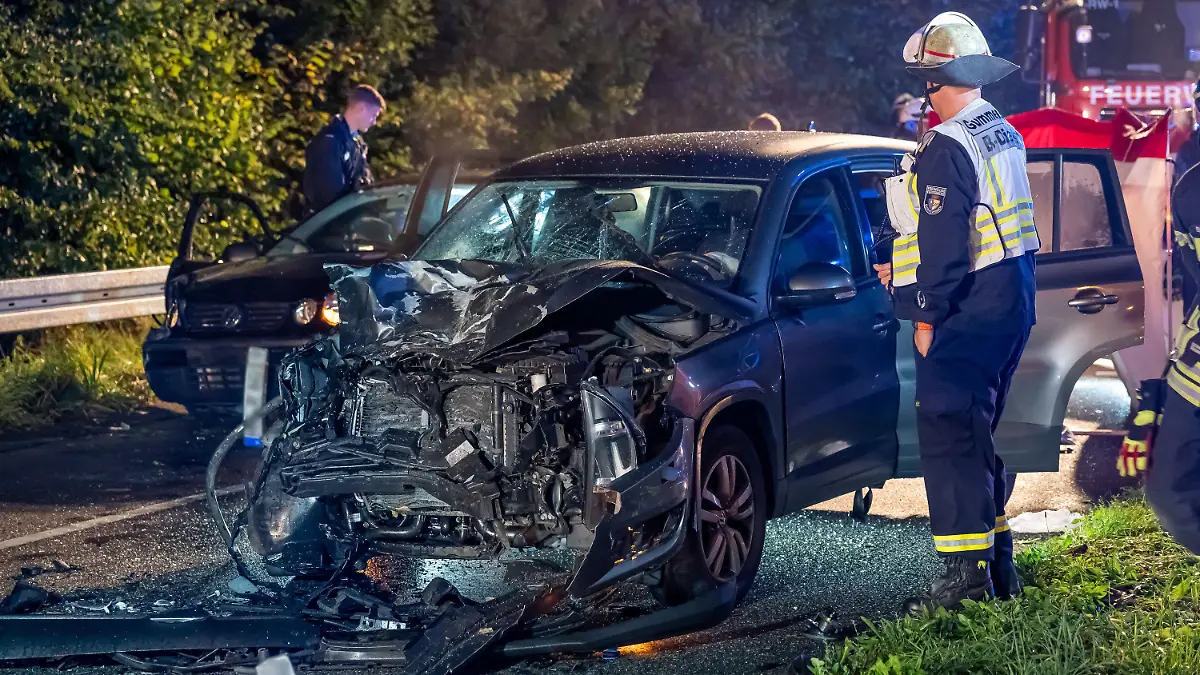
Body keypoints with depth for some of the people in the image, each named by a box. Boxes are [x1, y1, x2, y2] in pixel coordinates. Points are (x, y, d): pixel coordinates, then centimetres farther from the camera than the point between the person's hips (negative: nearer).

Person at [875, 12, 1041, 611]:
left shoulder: (946, 148, -18)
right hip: (1010, 304, 10)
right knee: (974, 436, 17)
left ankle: (966, 575, -6)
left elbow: (944, 240, -20)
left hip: (965, 314, -10)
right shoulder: (1004, 135, 13)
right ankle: (997, 563, 23)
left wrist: (927, 316, -13)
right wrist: (903, 270, 22)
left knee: (949, 438, -6)